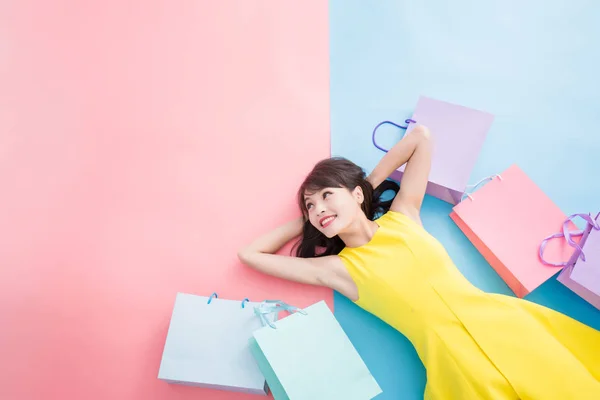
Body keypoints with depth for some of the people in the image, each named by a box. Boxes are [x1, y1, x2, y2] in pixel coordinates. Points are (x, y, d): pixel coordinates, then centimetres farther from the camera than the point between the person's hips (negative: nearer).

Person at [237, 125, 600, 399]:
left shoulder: (402, 218, 8)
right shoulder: (338, 268, 3)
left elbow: (421, 137, 11)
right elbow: (249, 254, 4)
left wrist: (368, 184, 12)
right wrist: (307, 221, 12)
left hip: (501, 321, 2)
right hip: (456, 361, -2)